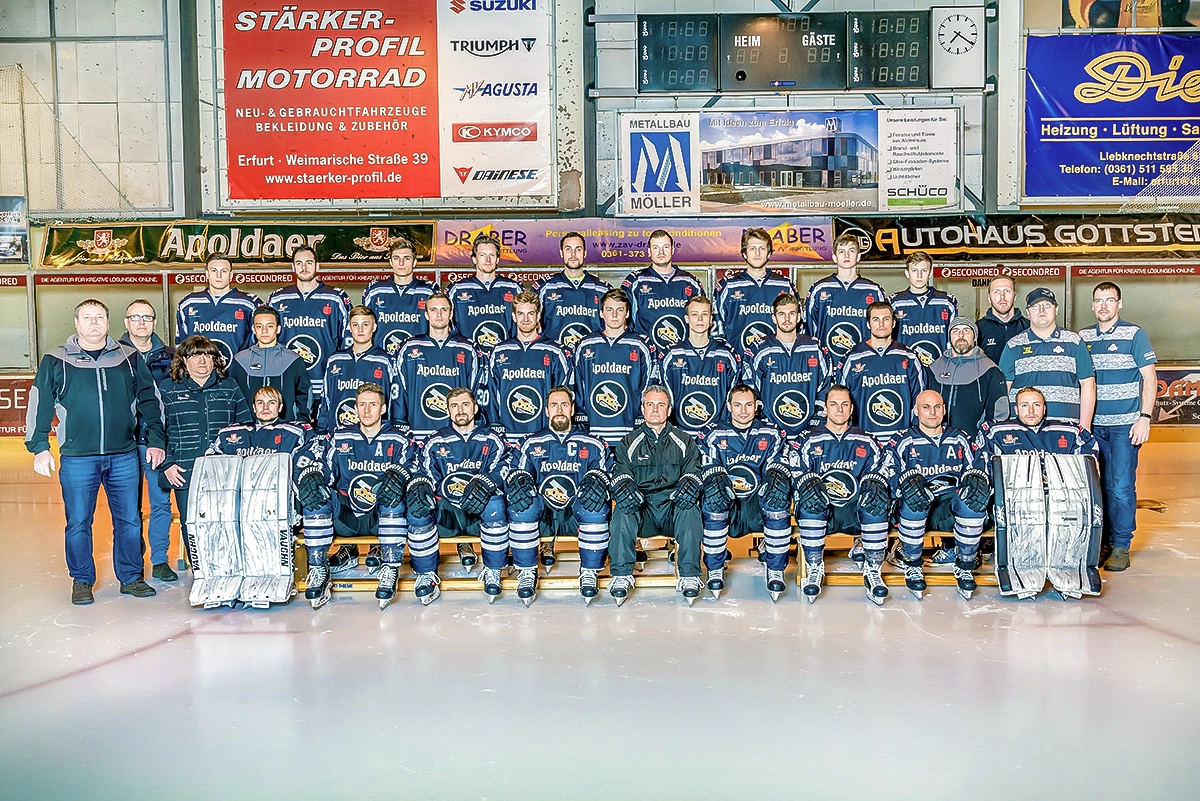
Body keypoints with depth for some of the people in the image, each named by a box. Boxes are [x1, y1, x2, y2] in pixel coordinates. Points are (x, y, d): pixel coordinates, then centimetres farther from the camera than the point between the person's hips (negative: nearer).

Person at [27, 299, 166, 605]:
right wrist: (39, 447, 0)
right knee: (78, 523, 5)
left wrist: (155, 440, 7)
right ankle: (82, 581, 20)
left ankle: (131, 577, 20)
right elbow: (39, 406, 6)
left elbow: (150, 400, 12)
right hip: (77, 458, -1)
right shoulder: (56, 362, 4)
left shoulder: (129, 358, 8)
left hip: (124, 456, 1)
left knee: (129, 521, 6)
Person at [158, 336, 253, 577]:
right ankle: (198, 569, 15)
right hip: (185, 473, 0)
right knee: (191, 522, 0)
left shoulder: (230, 387, 12)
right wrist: (167, 465, -2)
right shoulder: (168, 391, 9)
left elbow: (247, 427, 14)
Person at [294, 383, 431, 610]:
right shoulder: (338, 437, 11)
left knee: (392, 493, -32)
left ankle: (391, 569, -29)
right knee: (317, 493, -23)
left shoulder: (399, 440, 7)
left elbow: (417, 465, -7)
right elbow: (306, 460, 3)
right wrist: (311, 476, -19)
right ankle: (318, 570, -19)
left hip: (384, 517, -2)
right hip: (345, 518, 2)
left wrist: (400, 473, -29)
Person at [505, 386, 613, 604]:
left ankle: (589, 572, -15)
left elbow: (608, 473, 6)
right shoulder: (531, 444, 18)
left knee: (596, 506, -32)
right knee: (521, 504, -31)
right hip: (541, 515, 1)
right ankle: (527, 572, -15)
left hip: (576, 516, -1)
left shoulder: (593, 445, 15)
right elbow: (516, 472, 8)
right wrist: (518, 481, -17)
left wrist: (597, 481, -18)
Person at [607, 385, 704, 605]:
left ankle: (689, 576, -28)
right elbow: (620, 474, 2)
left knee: (689, 507, -32)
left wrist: (688, 484, -22)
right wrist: (624, 486, -23)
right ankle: (621, 575, -27)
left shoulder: (684, 442, 16)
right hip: (641, 514, 0)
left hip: (673, 509, 0)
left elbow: (693, 471, 4)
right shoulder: (628, 443, 15)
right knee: (623, 509, -31)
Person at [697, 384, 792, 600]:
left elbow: (779, 467, 3)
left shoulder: (771, 434, 12)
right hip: (726, 509, 0)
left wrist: (776, 478, -21)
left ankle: (775, 571, -18)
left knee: (778, 500, -31)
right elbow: (708, 470, 0)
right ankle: (715, 570, -18)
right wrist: (717, 480, -24)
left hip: (760, 508, 0)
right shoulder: (713, 435, 10)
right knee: (712, 498, -32)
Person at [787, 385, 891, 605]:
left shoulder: (866, 443, 20)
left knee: (876, 496, -31)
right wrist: (808, 484, -17)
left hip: (855, 513, 1)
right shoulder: (808, 442, 13)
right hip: (820, 512, -1)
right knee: (812, 494, -35)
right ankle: (814, 569, -25)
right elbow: (796, 476, 5)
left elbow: (879, 475, 16)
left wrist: (875, 484, -7)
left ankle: (873, 571, -23)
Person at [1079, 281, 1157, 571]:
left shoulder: (1134, 334, -2)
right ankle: (1104, 540, 18)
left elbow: (1149, 377, -3)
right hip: (1094, 424, 4)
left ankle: (1121, 546, 4)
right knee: (1101, 485, 8)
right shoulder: (1083, 337, 9)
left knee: (1122, 487, -4)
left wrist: (1144, 418, -11)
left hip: (1125, 425, -4)